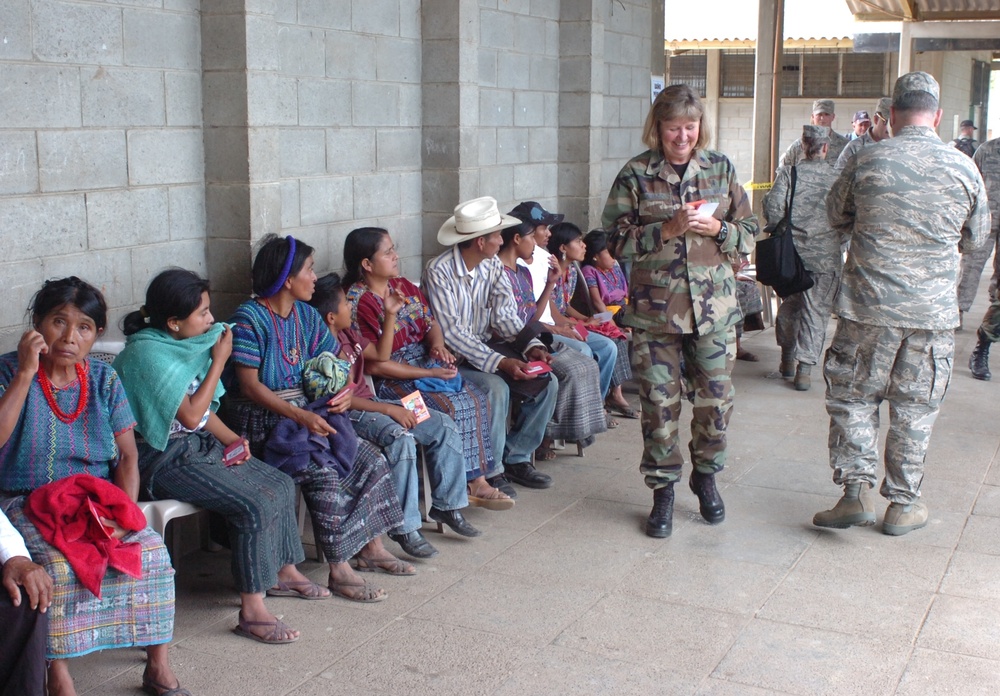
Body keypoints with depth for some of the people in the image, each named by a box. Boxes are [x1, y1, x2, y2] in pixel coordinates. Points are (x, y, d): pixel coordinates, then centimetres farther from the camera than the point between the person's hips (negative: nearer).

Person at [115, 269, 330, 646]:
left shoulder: (188, 344, 6)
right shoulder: (148, 353, -20)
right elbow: (191, 416, -21)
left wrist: (230, 437, -1)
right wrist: (219, 360, -16)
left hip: (200, 444, 9)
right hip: (164, 459, -9)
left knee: (281, 485, 4)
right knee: (254, 506, -23)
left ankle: (284, 571, 21)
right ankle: (252, 611, -15)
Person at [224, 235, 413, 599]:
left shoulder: (306, 315, 9)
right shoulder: (249, 319, -13)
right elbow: (249, 385, -18)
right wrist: (300, 416, -27)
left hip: (307, 411, 8)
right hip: (262, 421, -8)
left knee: (370, 459, -6)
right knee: (324, 473, -28)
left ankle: (371, 544, 6)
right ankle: (339, 570, -20)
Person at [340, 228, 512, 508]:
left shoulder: (403, 285, 10)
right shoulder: (357, 303, -14)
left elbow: (431, 322, 18)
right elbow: (377, 364, -17)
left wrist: (437, 344, -7)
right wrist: (430, 374, -19)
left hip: (426, 362, 7)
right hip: (392, 378, -7)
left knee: (477, 399, -13)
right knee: (453, 407, -25)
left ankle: (478, 479, -11)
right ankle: (473, 483, -10)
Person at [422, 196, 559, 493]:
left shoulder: (493, 266, 3)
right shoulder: (439, 271, -20)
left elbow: (505, 315, 0)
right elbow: (452, 333, -24)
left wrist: (531, 346, -18)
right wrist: (500, 362, -31)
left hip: (487, 346, 7)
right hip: (452, 357, -7)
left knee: (547, 382, -8)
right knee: (496, 388, -32)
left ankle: (516, 458, 4)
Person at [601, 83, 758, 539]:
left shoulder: (720, 169, 6)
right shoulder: (636, 175, -1)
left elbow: (748, 233, 9)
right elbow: (617, 240, -5)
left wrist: (716, 229, -11)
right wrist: (669, 229, -17)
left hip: (714, 307, 2)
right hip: (653, 309, -2)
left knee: (716, 399, 7)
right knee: (659, 403, 2)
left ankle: (705, 475, 32)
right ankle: (663, 492, 19)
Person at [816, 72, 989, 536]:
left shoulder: (866, 162, -5)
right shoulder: (965, 169, -1)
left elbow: (836, 217, 11)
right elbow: (975, 237, 13)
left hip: (868, 306, -1)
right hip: (933, 312, 1)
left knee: (852, 397, 11)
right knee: (915, 409, 10)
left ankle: (856, 492, 5)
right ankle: (902, 505, 19)